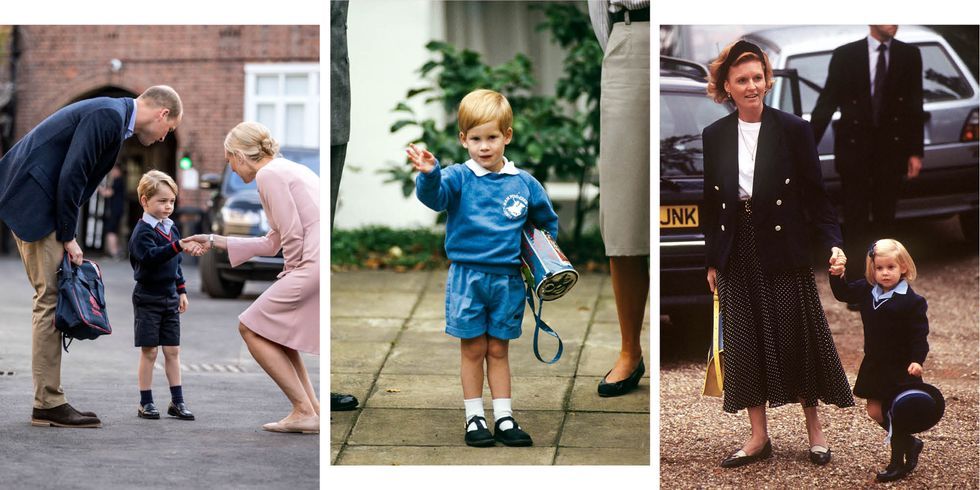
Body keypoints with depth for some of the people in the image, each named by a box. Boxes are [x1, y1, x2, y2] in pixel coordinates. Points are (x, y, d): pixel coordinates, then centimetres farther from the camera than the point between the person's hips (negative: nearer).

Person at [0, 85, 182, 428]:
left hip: (38, 200, 10)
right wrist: (68, 237, -14)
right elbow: (71, 175, -21)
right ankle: (48, 404, -5)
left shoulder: (112, 115, 16)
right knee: (51, 298, -8)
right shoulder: (109, 115, -15)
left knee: (51, 299, 9)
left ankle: (48, 402, 12)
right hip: (34, 200, -10)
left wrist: (68, 236, 10)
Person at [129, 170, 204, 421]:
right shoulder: (142, 231, -13)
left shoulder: (172, 229, 11)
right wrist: (178, 246, -42)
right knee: (148, 351, -1)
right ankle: (146, 402, 6)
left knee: (172, 350, 7)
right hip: (147, 298, -6)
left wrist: (181, 291, 17)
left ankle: (177, 401, 12)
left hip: (169, 297, 7)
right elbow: (151, 256, -31)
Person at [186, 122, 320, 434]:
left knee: (251, 327, 2)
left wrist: (290, 276, 3)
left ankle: (304, 412, 0)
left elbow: (293, 235, -12)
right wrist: (214, 242, 29)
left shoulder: (269, 174, -6)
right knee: (274, 328, 21)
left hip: (315, 265, -9)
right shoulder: (288, 169, 23)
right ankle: (313, 409, 15)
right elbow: (272, 243, 25)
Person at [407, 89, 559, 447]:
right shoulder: (459, 177, -6)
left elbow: (548, 222, 20)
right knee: (473, 349, 5)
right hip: (467, 276, -2)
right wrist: (429, 174, -46)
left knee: (498, 350, 11)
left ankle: (504, 418, 16)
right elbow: (434, 196, -27)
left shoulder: (523, 184, 4)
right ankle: (474, 418, 14)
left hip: (508, 279, 2)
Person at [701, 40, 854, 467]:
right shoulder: (714, 136, 4)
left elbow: (815, 194, -3)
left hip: (785, 251, -3)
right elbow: (711, 203, 9)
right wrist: (711, 262, 9)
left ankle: (814, 428, 18)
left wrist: (832, 243, -15)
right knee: (745, 340, 5)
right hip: (738, 255, 3)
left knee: (797, 335, 3)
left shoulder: (793, 130, -4)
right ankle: (759, 436, 15)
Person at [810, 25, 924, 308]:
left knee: (885, 219, 8)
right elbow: (827, 103, -2)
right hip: (855, 149, -1)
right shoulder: (845, 56, -3)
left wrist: (915, 152, 2)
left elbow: (915, 106, 5)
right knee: (855, 220, 3)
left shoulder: (909, 56, 3)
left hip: (891, 150, 2)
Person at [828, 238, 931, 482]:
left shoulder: (912, 301, -16)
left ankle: (898, 462, 15)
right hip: (874, 365, 7)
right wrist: (837, 276, -6)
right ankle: (911, 443, 30)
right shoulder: (866, 290, 1)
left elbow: (919, 334, -15)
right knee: (875, 411, 10)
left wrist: (917, 360, -26)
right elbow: (843, 293, 13)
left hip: (900, 368, -7)